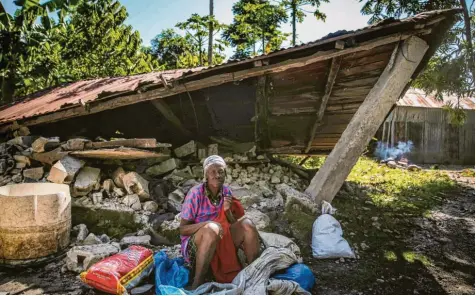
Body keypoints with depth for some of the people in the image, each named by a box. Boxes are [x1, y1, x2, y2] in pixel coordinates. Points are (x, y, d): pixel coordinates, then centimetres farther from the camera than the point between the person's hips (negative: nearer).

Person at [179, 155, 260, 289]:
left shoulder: (226, 191, -3)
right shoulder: (196, 193, -18)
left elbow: (232, 224, 2)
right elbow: (183, 229, -15)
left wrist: (227, 210, -19)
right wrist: (207, 224, -32)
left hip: (221, 242, 5)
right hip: (194, 245, -4)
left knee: (246, 224, -18)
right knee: (212, 229, -37)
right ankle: (197, 285, -29)